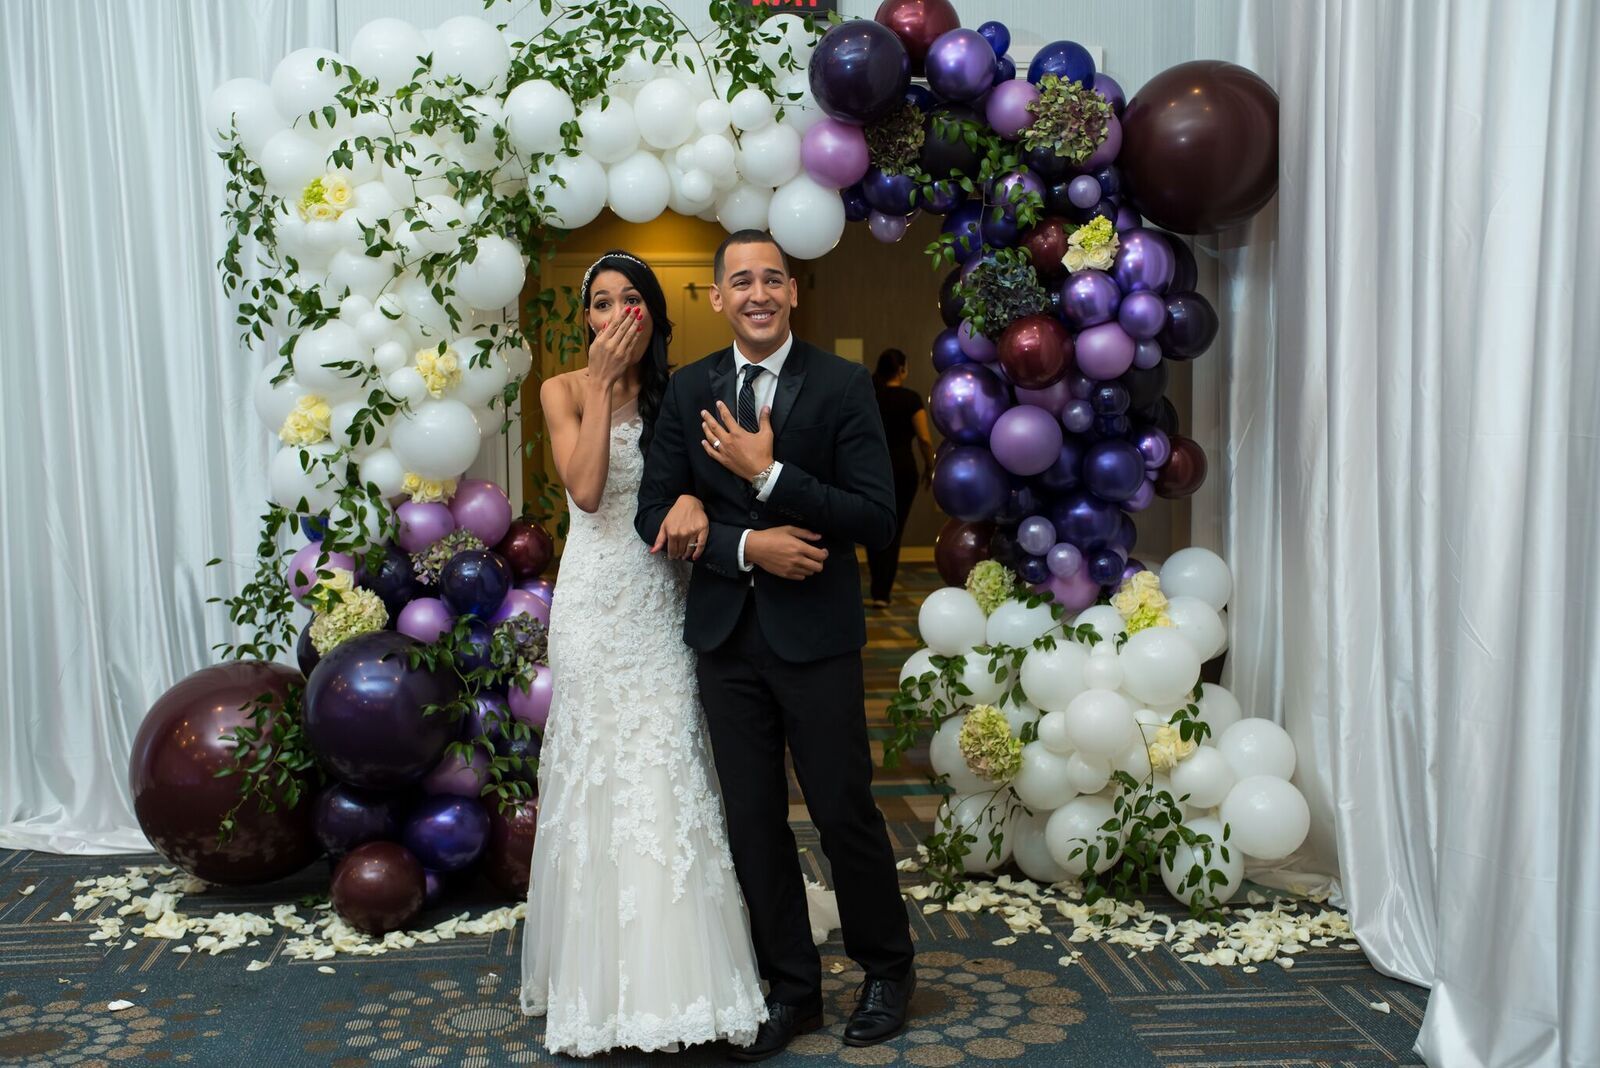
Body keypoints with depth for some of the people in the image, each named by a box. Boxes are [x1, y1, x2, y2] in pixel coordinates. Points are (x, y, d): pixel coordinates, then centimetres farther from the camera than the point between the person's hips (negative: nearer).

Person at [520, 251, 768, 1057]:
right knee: (594, 777, 1)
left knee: (667, 775, -1)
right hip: (595, 603, -2)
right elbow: (586, 489, -12)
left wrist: (693, 494, -20)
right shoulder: (564, 390, 2)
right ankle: (595, 982, 13)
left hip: (662, 604, 2)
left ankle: (671, 981, 10)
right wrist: (602, 382, -13)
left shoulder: (676, 392, 9)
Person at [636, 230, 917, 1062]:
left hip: (814, 633, -3)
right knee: (752, 820, 11)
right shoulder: (689, 389, 5)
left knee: (844, 810, 6)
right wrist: (747, 545, -13)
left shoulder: (843, 385, -6)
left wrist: (769, 473, -21)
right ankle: (791, 987, 27)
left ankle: (886, 969, 30)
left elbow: (878, 519, -13)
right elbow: (656, 512, 2)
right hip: (724, 634, 4)